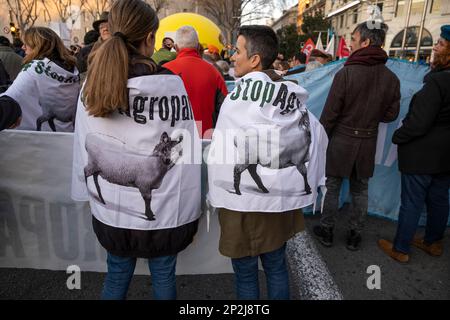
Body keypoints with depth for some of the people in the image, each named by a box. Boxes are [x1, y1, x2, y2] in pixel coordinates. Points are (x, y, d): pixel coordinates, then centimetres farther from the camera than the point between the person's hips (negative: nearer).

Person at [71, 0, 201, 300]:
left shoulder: (91, 85, -4)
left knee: (117, 274, 24)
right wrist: (190, 213, -3)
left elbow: (83, 150, 1)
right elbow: (186, 152, -13)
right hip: (162, 211, -3)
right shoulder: (169, 84, -14)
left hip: (110, 211, 4)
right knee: (163, 276, 18)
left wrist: (91, 195, 14)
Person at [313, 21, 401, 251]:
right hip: (368, 143, 4)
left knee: (332, 187, 12)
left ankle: (326, 230, 26)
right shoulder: (391, 78, -4)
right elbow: (391, 114, 4)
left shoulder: (346, 73, -17)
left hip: (341, 140, -3)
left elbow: (329, 114, -14)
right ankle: (355, 235, 28)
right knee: (360, 190, 16)